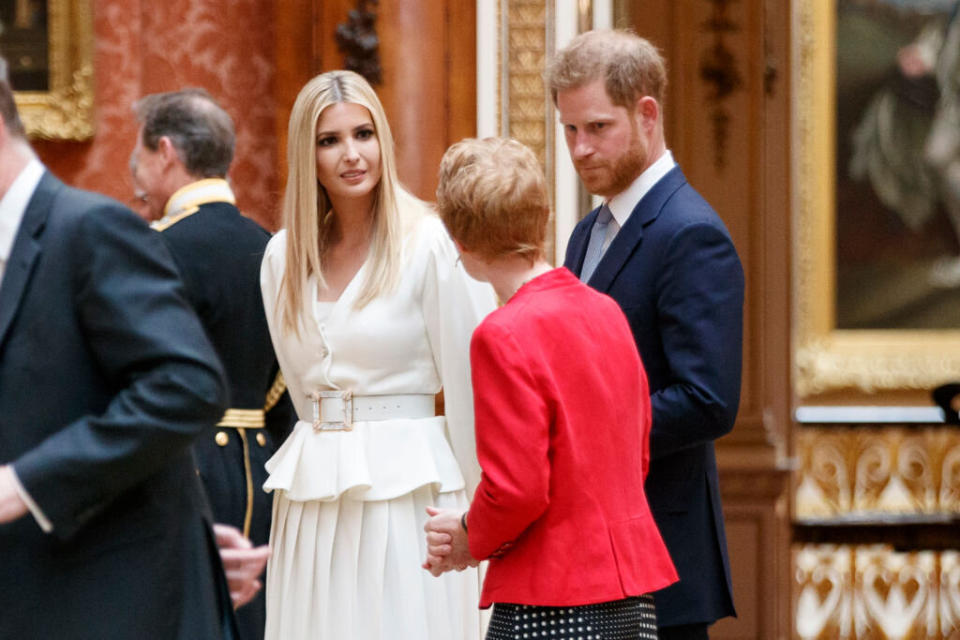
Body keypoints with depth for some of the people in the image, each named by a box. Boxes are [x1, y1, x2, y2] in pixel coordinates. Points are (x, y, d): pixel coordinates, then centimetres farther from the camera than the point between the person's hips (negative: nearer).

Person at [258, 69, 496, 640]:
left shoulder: (432, 244, -6)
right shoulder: (284, 255, 9)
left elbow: (468, 387, -3)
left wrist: (467, 508, 1)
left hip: (407, 496, -5)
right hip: (312, 505, 5)